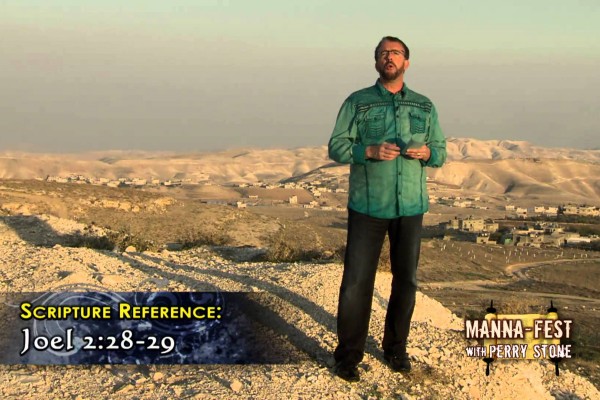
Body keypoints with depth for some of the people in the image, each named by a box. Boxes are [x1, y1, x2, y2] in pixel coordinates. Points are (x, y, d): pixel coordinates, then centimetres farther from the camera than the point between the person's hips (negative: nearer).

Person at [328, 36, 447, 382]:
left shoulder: (425, 106, 8)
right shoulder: (357, 103, 1)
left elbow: (440, 152, 9)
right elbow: (337, 147, -4)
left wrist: (426, 152, -14)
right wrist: (370, 150, -21)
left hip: (411, 207, 3)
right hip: (368, 206, -2)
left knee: (406, 278, 9)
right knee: (357, 279, -3)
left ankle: (396, 347, 26)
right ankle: (348, 354, 9)